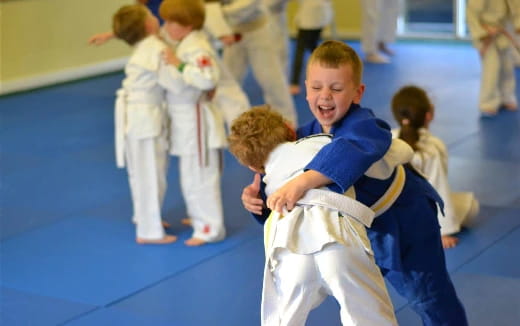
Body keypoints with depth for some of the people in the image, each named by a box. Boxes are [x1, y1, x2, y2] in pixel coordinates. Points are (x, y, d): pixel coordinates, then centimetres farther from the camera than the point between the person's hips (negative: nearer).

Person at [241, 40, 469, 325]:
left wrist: (302, 183, -68)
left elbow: (351, 152, -58)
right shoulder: (306, 135, -11)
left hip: (404, 219, -7)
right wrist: (258, 195, -27)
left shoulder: (362, 125, -35)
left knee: (427, 295, 6)